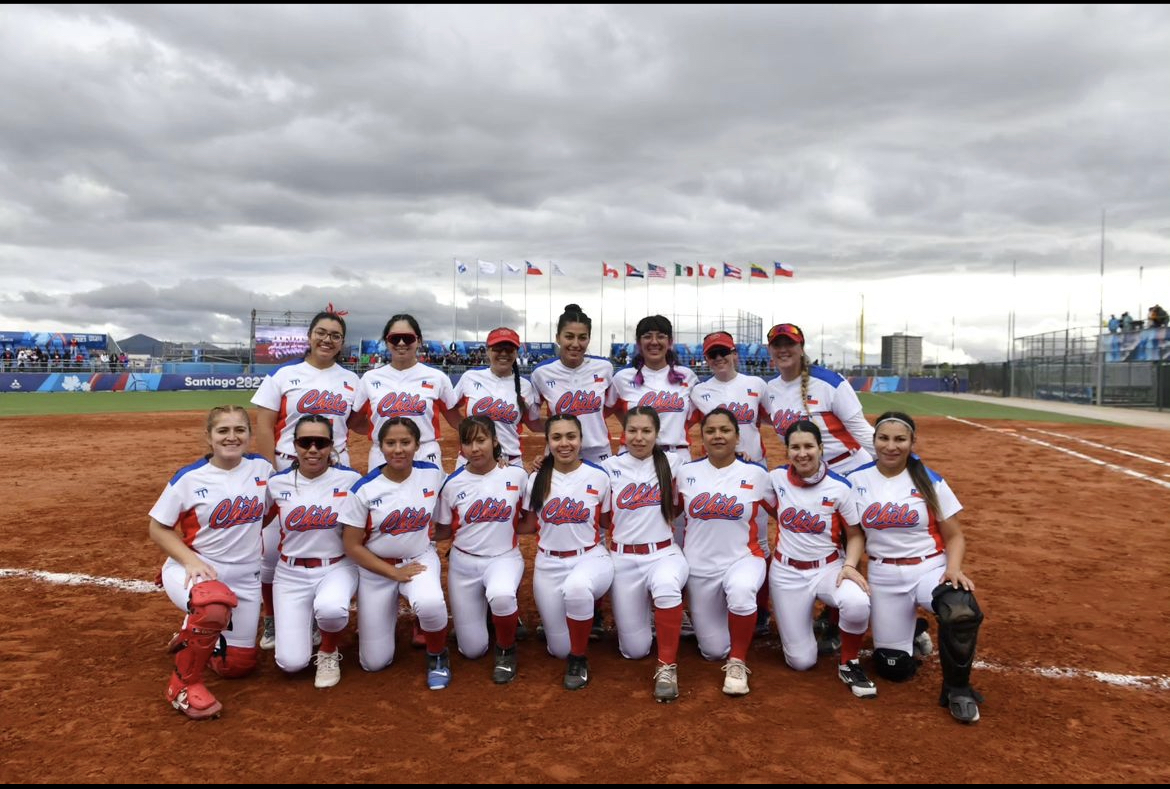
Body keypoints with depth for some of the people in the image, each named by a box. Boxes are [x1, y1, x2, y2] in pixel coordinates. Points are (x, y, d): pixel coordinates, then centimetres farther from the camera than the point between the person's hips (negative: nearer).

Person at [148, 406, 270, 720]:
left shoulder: (262, 467, -3)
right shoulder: (189, 478, -12)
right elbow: (158, 528, -6)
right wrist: (190, 560, -21)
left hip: (244, 577, 4)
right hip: (193, 570, -4)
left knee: (238, 664, 7)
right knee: (216, 604, -40)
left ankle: (194, 633, 39)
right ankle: (184, 684, -15)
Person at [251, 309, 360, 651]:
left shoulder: (350, 380, 7)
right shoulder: (283, 374, -3)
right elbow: (264, 427, -5)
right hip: (287, 469, -2)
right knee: (272, 548, -3)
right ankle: (272, 621, 19)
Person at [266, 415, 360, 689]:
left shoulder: (350, 479, -9)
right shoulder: (277, 484, -4)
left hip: (338, 568, -2)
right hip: (291, 573, 2)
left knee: (330, 608, -37)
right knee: (291, 663, -8)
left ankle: (329, 653, 0)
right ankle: (307, 619, 28)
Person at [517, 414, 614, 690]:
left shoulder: (598, 476, -5)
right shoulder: (537, 479, 0)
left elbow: (607, 523, 5)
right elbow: (529, 525, 8)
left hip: (590, 557, -2)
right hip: (549, 564, 3)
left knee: (576, 587, -41)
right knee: (560, 650, 2)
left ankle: (579, 659, -14)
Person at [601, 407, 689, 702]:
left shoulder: (672, 462, -1)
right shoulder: (610, 467, -1)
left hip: (665, 554, -1)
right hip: (624, 559, 1)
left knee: (666, 587, -39)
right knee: (635, 650, 3)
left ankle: (667, 666, -20)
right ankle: (645, 608, 36)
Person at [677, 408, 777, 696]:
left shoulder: (756, 474, -5)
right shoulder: (686, 473, -1)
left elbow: (781, 512, 8)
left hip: (744, 559, -2)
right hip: (699, 567, 2)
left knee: (740, 590, -39)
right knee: (713, 651, 4)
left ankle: (738, 662, -15)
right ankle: (716, 614, 39)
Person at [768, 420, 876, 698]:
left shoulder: (840, 487, -10)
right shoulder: (776, 478, -6)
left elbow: (855, 534, -2)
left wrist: (850, 565, -19)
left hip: (829, 568, -1)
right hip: (786, 572, 1)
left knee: (857, 603, -37)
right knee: (802, 661, -1)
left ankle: (849, 664, -7)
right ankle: (799, 616, 34)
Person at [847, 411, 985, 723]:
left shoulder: (930, 481, -4)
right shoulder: (857, 481, 0)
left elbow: (954, 536, -2)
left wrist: (954, 568, -20)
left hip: (930, 569, -2)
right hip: (883, 577, 2)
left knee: (962, 611, -36)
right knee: (893, 668, 1)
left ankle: (958, 689, -10)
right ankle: (910, 630, 37)